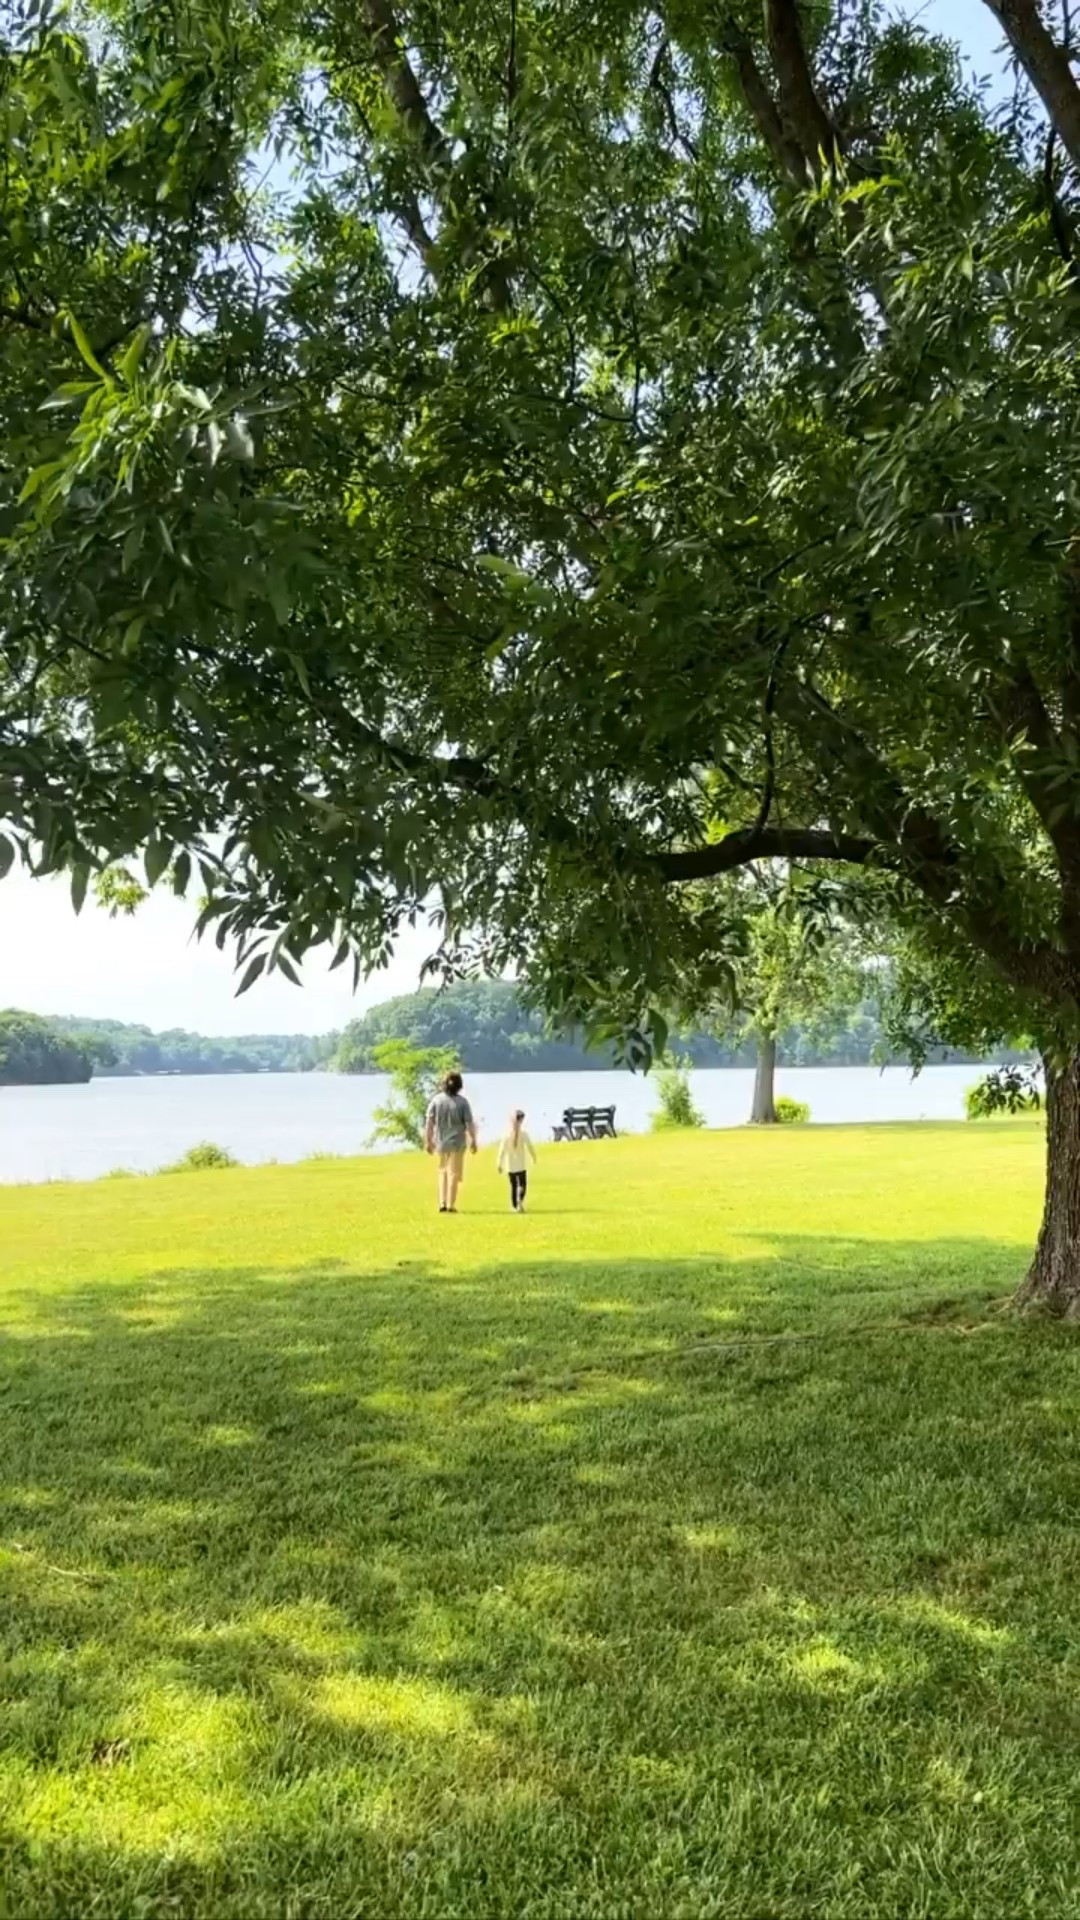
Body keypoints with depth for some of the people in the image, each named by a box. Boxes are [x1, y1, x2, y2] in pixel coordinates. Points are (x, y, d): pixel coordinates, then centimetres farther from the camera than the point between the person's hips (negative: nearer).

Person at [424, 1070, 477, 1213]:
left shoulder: (436, 1100, -5)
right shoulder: (462, 1102, -11)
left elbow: (429, 1122, -4)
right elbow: (469, 1123, -9)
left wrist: (428, 1141, 5)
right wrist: (473, 1141, 2)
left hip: (441, 1143, 3)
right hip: (457, 1143, -2)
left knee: (443, 1172, 19)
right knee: (454, 1174, 6)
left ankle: (442, 1203, 13)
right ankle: (451, 1205, 7)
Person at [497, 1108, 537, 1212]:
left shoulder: (506, 1135, -6)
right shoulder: (523, 1134, -10)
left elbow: (502, 1150, -6)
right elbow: (530, 1147, -7)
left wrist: (500, 1164, 1)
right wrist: (534, 1157, 11)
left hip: (510, 1166, 2)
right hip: (521, 1165, -2)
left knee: (513, 1185, 14)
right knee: (522, 1184, 4)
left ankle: (515, 1206, 13)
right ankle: (520, 1201, -22)